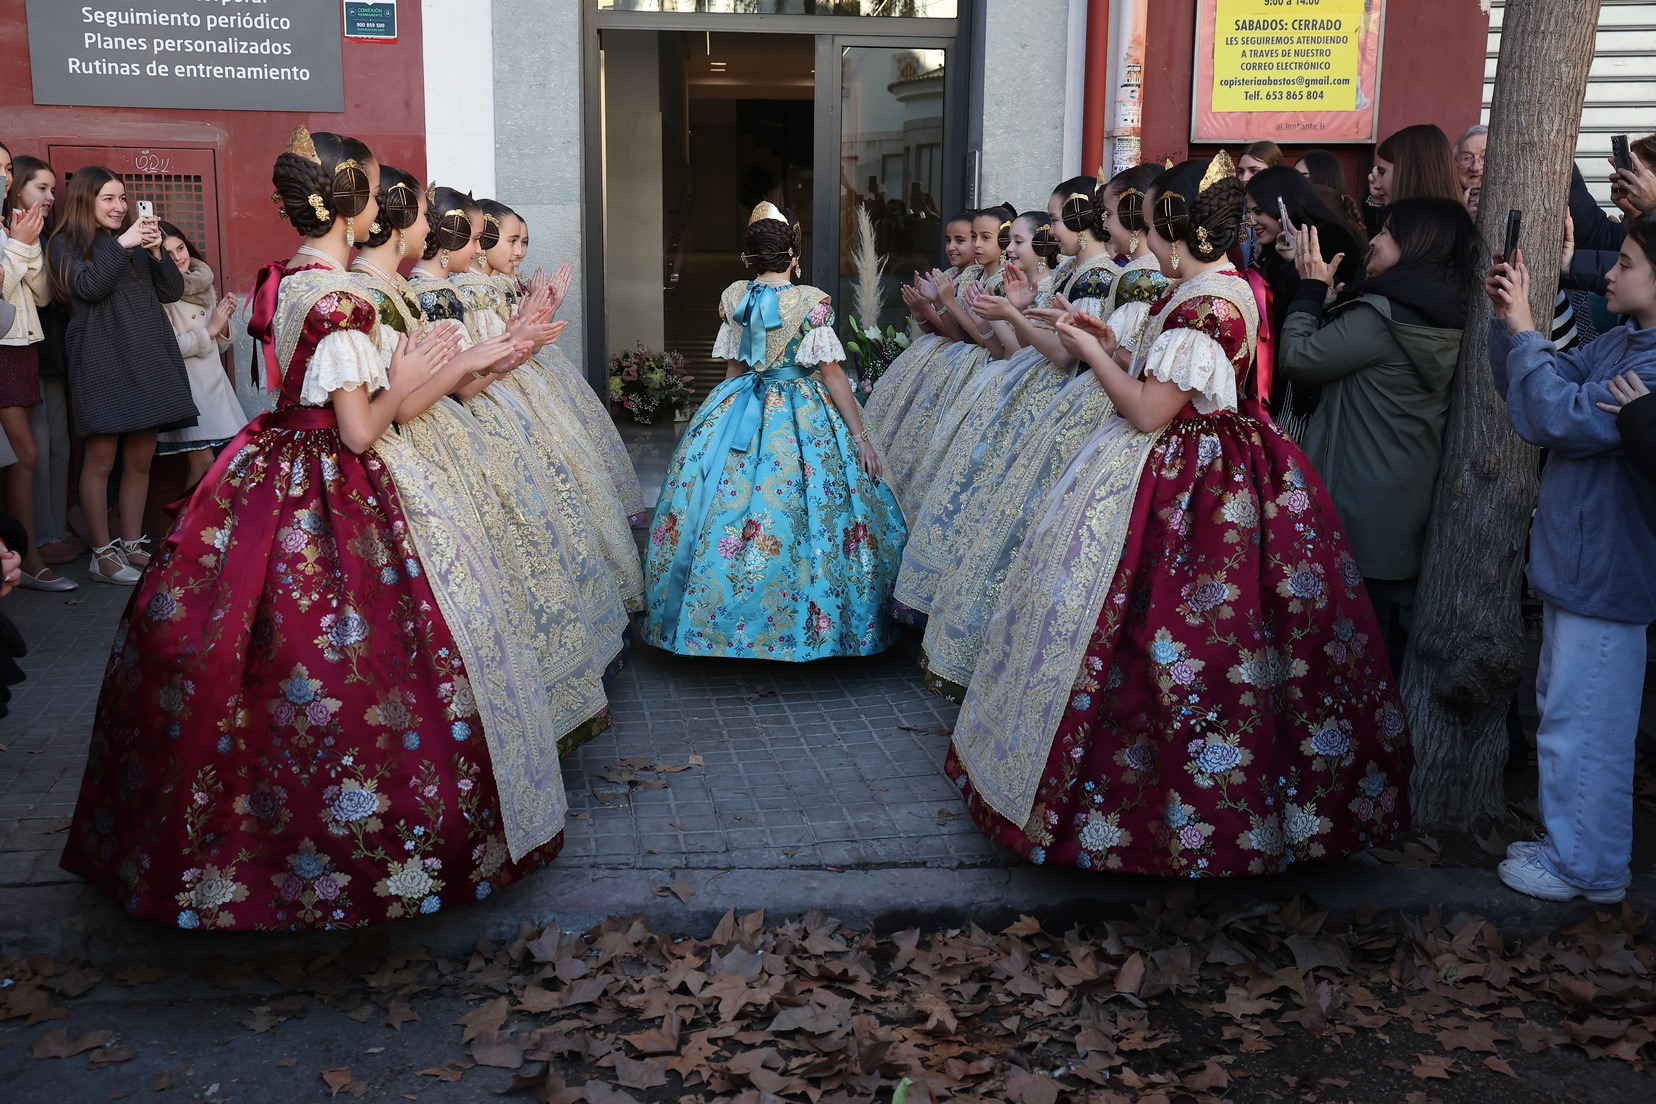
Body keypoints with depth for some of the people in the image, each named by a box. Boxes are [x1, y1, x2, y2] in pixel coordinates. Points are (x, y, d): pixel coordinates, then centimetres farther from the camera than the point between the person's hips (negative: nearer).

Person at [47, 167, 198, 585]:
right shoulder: (68, 243, 4)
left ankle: (132, 546, 15)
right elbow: (89, 287, -13)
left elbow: (173, 291, 10)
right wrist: (121, 245, -16)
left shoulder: (136, 238, 18)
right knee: (100, 461, -5)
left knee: (140, 460, 6)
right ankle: (103, 554, 1)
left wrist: (156, 252, -5)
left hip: (148, 358, 5)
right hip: (102, 359, -5)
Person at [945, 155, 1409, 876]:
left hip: (1181, 488, -11)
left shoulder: (1201, 307, -23)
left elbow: (1148, 413, -22)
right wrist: (1115, 349, 13)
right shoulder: (1233, 289, 10)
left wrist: (1093, 353, -9)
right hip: (1225, 476, 11)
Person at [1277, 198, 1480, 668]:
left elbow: (1296, 358, -15)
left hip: (1361, 513, -9)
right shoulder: (1445, 320, 8)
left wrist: (1311, 287, -4)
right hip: (1413, 502, 9)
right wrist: (1323, 294, 10)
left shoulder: (1381, 315, -19)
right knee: (1392, 637, 17)